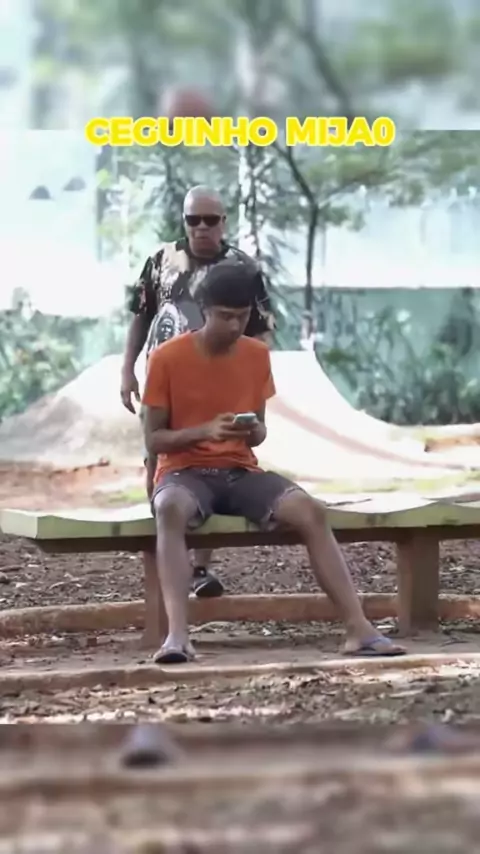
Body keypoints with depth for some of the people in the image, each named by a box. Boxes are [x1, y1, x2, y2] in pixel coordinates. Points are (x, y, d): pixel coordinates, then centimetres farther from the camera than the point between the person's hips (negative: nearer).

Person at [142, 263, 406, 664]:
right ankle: (178, 635, -50)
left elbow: (259, 430, 14)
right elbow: (153, 439, -4)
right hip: (184, 472, -4)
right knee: (171, 511, -41)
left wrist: (254, 432, -12)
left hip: (241, 471, 4)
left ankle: (359, 629, -27)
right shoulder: (167, 358, -7)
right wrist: (205, 431, -22)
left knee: (311, 511, -24)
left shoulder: (257, 355, 6)